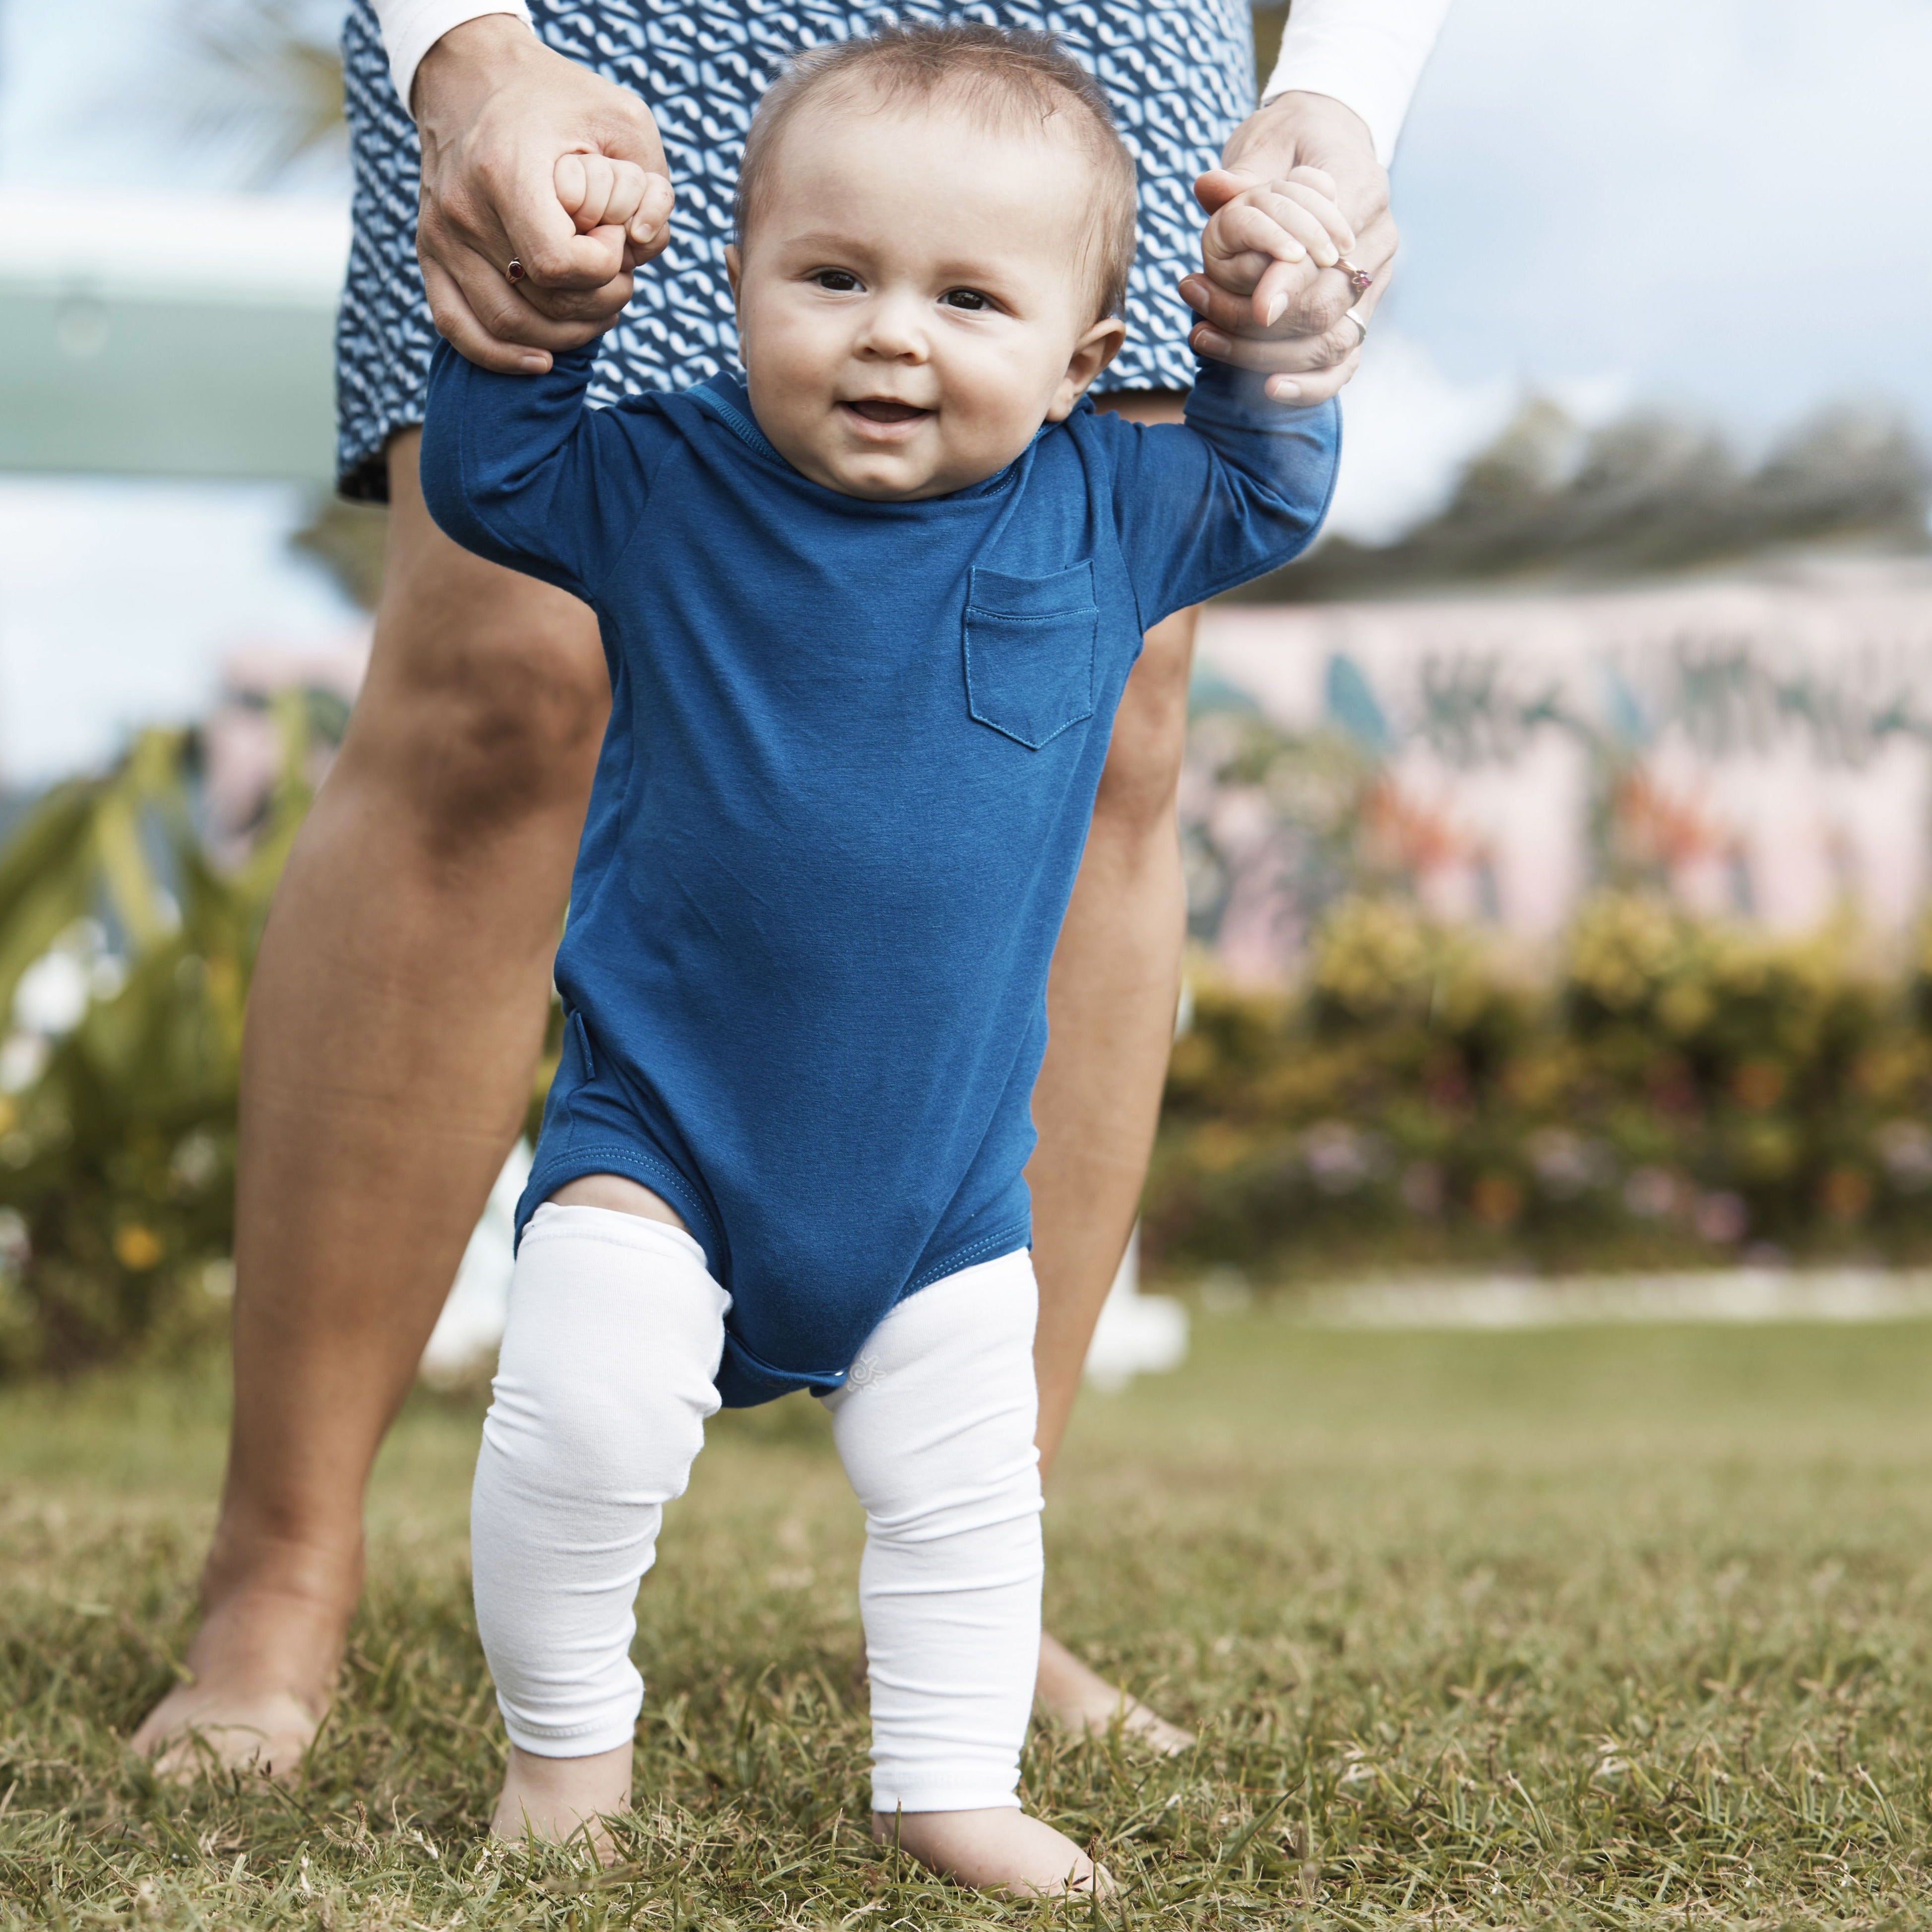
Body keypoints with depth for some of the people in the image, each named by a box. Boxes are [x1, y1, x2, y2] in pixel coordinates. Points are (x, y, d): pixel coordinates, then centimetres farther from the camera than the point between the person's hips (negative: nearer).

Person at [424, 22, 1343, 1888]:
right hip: (661, 1122, -3)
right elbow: (483, 473, -4)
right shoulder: (667, 484, -9)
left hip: (946, 1169, 3)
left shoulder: (1102, 513, -3)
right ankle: (564, 1734, 7)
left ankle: (949, 1783, 30)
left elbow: (1264, 498, 12)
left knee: (962, 1486, 11)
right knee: (586, 1417, -17)